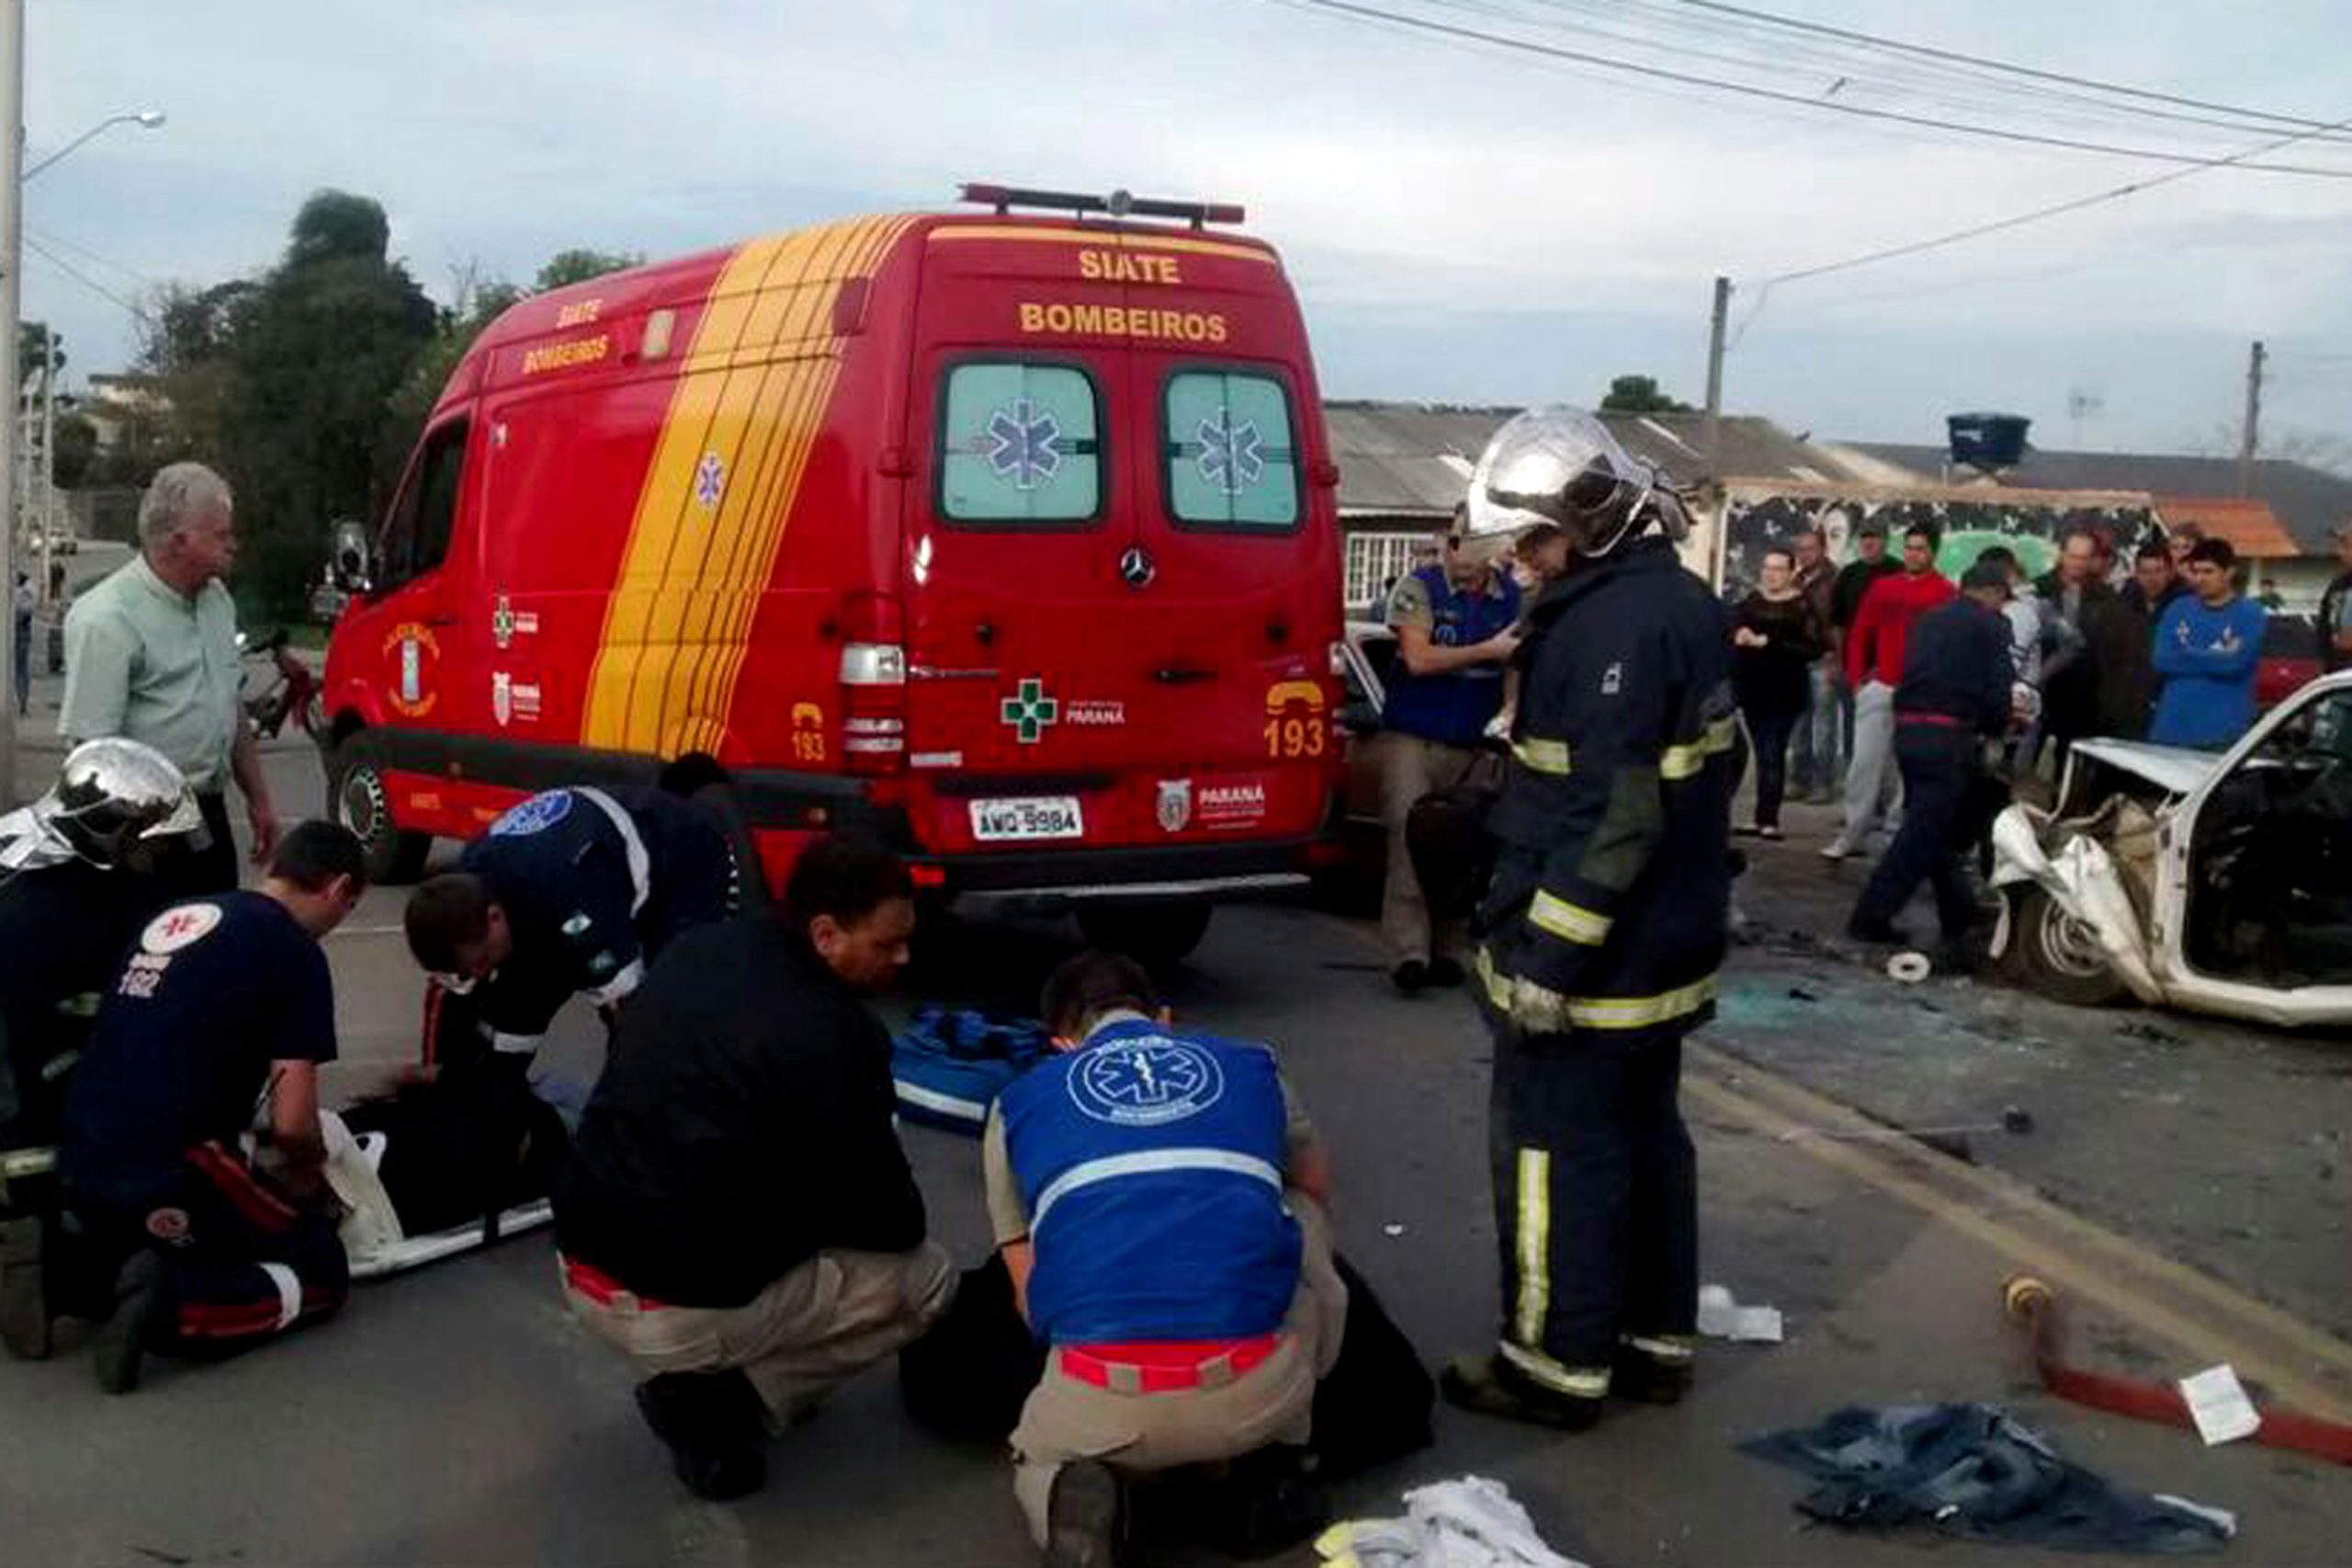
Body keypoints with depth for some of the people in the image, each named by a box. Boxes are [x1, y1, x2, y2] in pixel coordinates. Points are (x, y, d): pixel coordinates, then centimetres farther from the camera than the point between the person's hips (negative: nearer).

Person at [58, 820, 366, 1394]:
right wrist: (309, 1166, 13)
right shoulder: (295, 952, -7)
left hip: (79, 1166, 8)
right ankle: (170, 1306, -11)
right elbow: (291, 1123, -10)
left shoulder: (177, 917, 16)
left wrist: (264, 1163, 29)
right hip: (165, 1174, -8)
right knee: (322, 1268, 10)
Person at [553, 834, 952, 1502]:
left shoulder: (696, 949, 3)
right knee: (927, 1275, 7)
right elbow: (893, 1223, -9)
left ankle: (711, 1380, 18)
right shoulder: (831, 1036, -19)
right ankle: (722, 1405, 0)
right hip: (682, 1309, -7)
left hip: (583, 1265, 8)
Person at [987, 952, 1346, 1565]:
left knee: (1040, 1453, 38)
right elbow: (1316, 1184, 42)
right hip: (1257, 1393, 0)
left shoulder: (1019, 1102, 21)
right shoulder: (1252, 1066, 22)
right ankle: (1267, 1477, 24)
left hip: (1102, 1404, 0)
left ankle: (1076, 1486, 1)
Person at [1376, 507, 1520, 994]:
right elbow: (1419, 659, -14)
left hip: (1473, 745, 3)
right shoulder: (1419, 588, -4)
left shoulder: (1514, 598, 7)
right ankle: (1408, 951, -15)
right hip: (1412, 738, -3)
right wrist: (1490, 651, -14)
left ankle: (1438, 949, 13)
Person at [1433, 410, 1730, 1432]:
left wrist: (1549, 959, -22)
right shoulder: (1683, 605, 10)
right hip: (1663, 942, 10)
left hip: (1594, 954, -10)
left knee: (1559, 1149, 1)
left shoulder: (1617, 625, -22)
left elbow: (1612, 812, -26)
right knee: (1645, 1132, 17)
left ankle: (1561, 1366, 11)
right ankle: (1655, 1341, 28)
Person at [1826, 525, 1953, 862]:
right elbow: (1859, 635, 14)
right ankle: (1853, 834, 9)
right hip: (1879, 689, 4)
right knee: (1865, 762, 3)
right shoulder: (1882, 587, 10)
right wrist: (1856, 679, 7)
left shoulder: (1946, 593, -4)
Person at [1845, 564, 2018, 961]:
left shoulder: (1930, 619, 19)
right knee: (1924, 832, -4)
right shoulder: (1992, 624, 0)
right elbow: (1999, 688, -6)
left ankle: (1958, 917, 21)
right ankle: (1871, 916, -7)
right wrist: (1996, 726, 14)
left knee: (1933, 827, 14)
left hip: (1909, 729, 7)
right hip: (1948, 736, -7)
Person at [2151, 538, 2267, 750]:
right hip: (2171, 730, 4)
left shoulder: (2250, 614, 0)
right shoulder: (2177, 611, 12)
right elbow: (2162, 660, -1)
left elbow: (2234, 663, -15)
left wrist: (2186, 654, -3)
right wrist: (2215, 658, -4)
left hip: (2224, 732, -4)